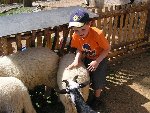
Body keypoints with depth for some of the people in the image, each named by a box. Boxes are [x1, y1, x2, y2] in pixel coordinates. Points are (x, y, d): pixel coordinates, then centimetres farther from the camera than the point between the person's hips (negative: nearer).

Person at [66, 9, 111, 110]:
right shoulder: (75, 36, -23)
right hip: (87, 59, 4)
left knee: (98, 80, 8)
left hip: (100, 59, -4)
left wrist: (97, 61, -29)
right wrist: (77, 60, -26)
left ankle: (97, 98, 35)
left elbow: (107, 49, -24)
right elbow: (79, 49, -7)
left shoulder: (97, 34, -37)